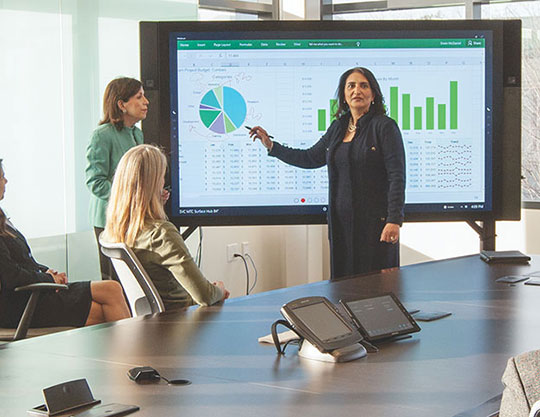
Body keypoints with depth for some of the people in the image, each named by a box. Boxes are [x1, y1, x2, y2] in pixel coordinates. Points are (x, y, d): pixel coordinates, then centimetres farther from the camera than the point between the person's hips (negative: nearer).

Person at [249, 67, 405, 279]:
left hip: (374, 222, -6)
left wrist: (394, 220, -20)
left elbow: (397, 176, -12)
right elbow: (311, 158, 24)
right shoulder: (338, 127, 13)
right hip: (341, 221, 6)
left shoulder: (385, 127, -6)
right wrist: (271, 146, 21)